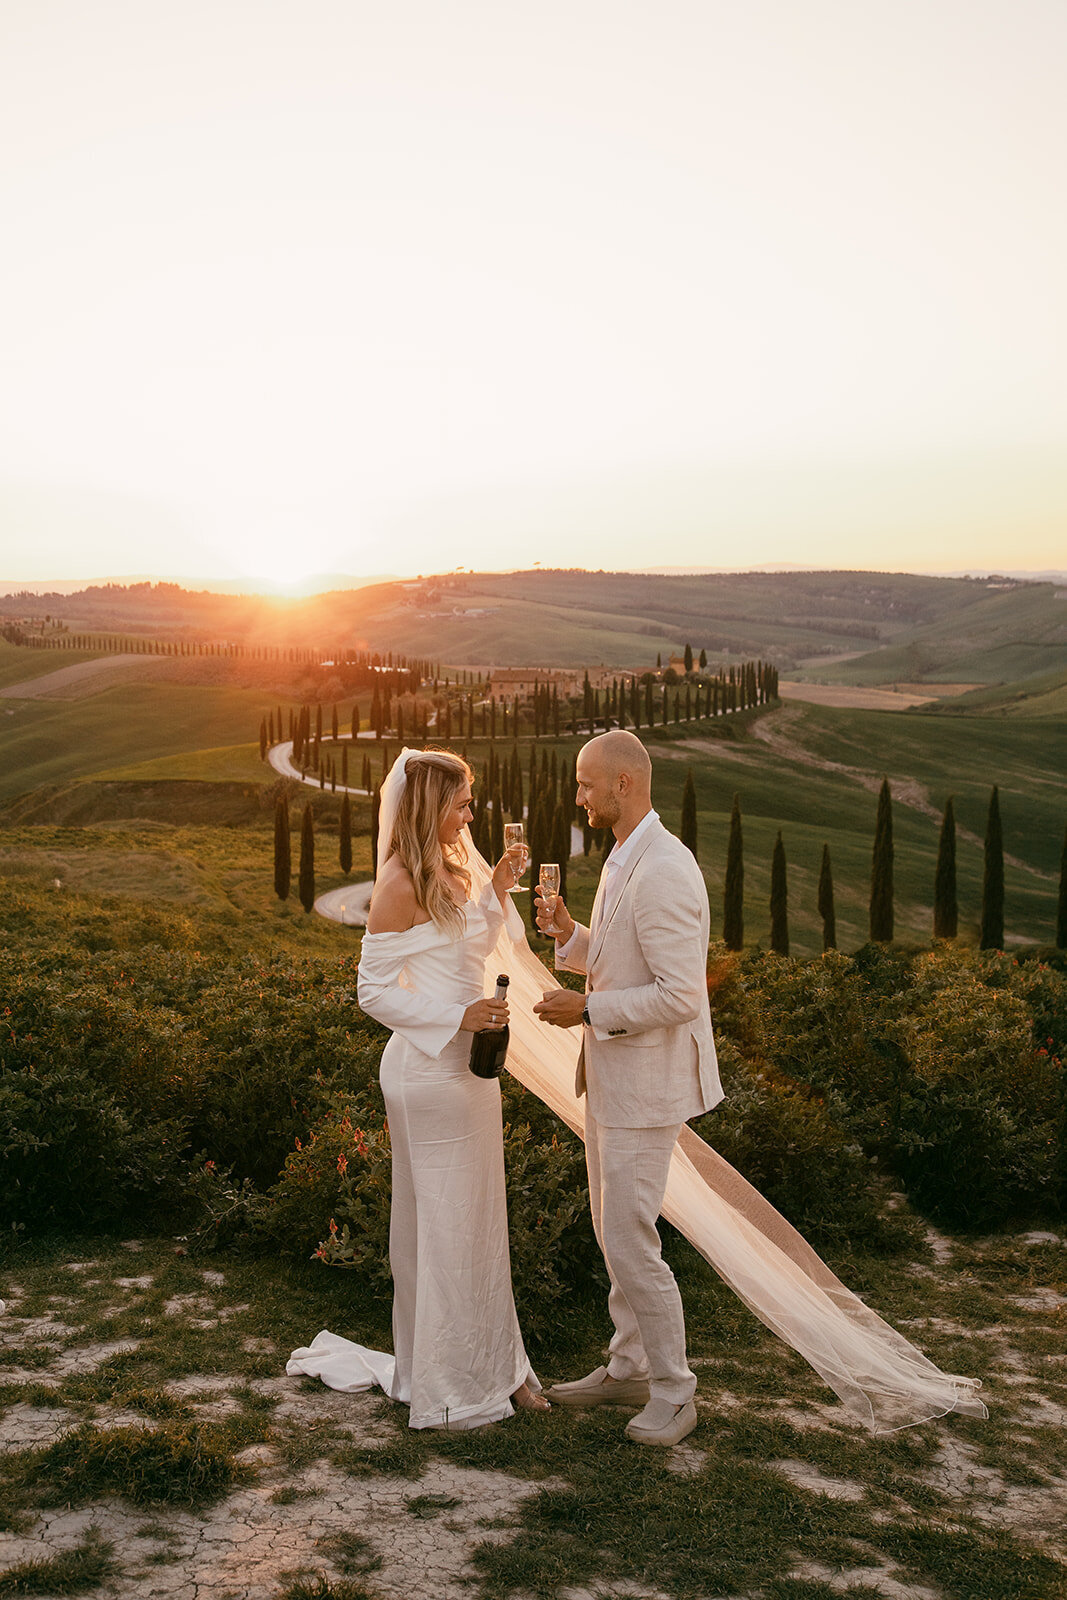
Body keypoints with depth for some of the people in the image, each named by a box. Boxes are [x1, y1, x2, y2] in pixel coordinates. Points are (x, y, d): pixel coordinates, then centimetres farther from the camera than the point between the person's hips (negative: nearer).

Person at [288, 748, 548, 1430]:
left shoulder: (446, 874, 10)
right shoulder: (401, 886, -17)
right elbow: (375, 992, -15)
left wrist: (497, 892, 8)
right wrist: (457, 1016, -21)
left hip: (469, 1064, 9)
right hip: (428, 1071, -9)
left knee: (479, 1218, 17)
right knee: (441, 1223, 3)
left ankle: (492, 1364, 31)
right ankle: (446, 1387, 18)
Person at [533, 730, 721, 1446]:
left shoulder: (665, 873, -25)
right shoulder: (625, 861, 9)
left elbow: (681, 996, -28)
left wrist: (587, 1009, -21)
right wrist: (570, 935, 3)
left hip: (646, 1083, -10)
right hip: (611, 1073, 10)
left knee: (630, 1241, -3)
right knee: (615, 1229, 19)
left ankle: (672, 1392, 13)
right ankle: (628, 1368, 33)